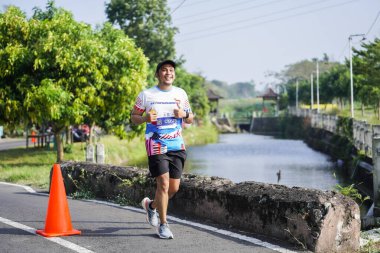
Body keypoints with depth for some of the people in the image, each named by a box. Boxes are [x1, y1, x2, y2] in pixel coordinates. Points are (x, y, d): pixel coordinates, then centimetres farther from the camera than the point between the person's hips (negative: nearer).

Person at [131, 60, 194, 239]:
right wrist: (145, 118, -16)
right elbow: (134, 117, 6)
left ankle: (151, 205, 35)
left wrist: (184, 114, -7)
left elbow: (190, 119, 16)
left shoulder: (181, 94, 10)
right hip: (156, 146, -4)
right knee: (163, 184, -12)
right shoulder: (146, 95, 0)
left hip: (177, 145, 4)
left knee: (174, 187, 6)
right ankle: (163, 225, 1)